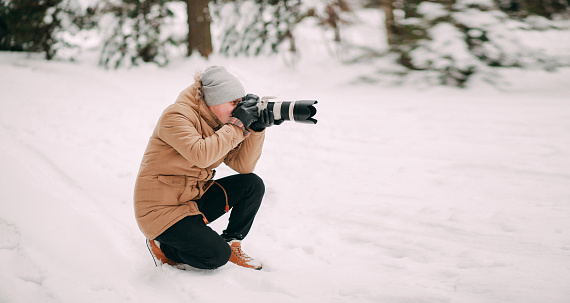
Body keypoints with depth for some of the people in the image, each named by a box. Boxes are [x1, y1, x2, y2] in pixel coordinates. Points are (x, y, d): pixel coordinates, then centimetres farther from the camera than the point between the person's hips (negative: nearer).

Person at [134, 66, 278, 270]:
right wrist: (237, 125, -30)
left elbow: (243, 165, -1)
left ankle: (231, 243, 7)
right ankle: (162, 246, 5)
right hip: (162, 209, -8)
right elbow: (201, 155, -37)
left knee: (253, 185, -6)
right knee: (217, 256, -19)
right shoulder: (177, 116, -20)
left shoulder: (218, 122, 4)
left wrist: (256, 129, -15)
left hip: (195, 199, 8)